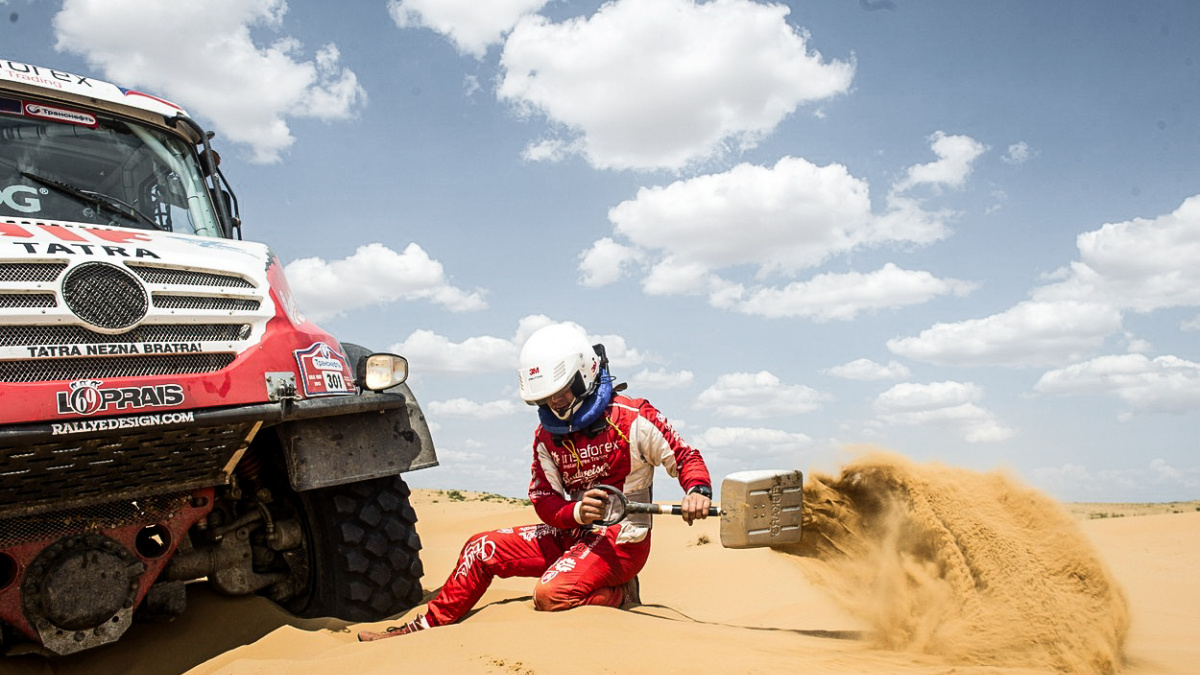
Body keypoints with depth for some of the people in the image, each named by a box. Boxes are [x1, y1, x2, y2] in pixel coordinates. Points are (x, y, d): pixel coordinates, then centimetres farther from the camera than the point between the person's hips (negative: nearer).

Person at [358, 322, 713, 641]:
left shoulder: (633, 418, -14)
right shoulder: (547, 435, 3)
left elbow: (685, 457, -8)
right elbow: (544, 499, 1)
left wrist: (698, 491, -30)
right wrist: (577, 512, -21)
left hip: (620, 540, -6)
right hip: (571, 533, 7)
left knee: (551, 595, -29)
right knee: (483, 548, 0)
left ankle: (619, 594, -3)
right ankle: (428, 624, 13)